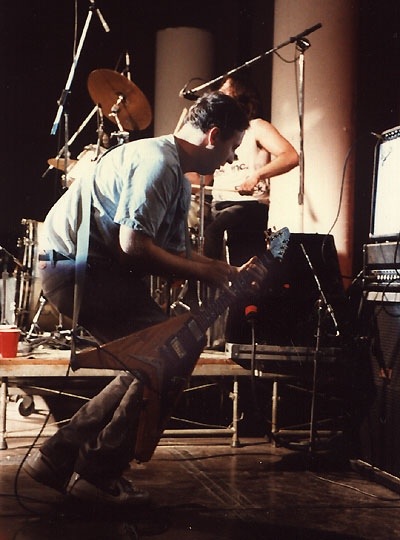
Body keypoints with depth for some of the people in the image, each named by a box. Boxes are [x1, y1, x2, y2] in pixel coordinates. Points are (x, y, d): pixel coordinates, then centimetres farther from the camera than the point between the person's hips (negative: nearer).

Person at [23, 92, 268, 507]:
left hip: (93, 270, 11)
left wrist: (231, 273, 13)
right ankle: (98, 473, -2)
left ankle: (59, 457, 14)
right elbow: (133, 247, -24)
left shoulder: (178, 180, 18)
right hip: (74, 267, -11)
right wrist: (205, 271, -14)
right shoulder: (158, 162, -16)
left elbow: (172, 254, 19)